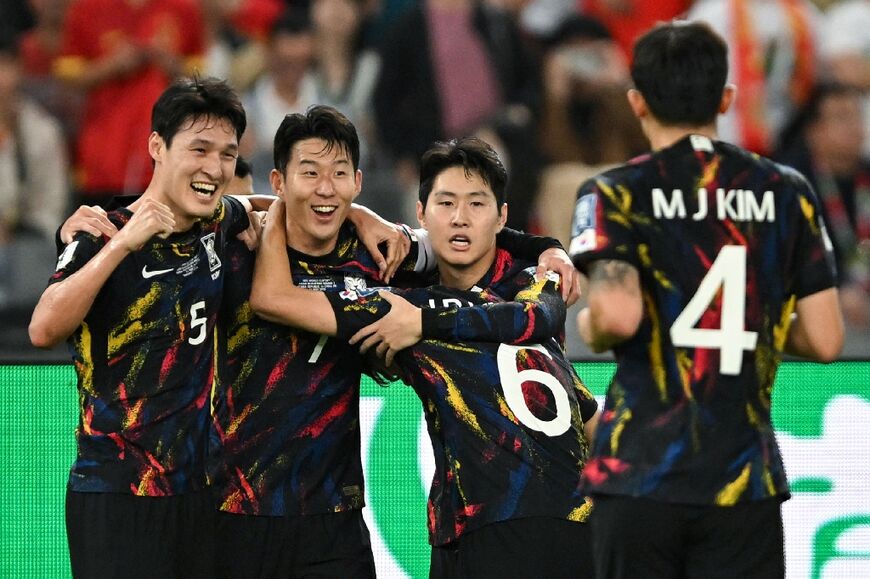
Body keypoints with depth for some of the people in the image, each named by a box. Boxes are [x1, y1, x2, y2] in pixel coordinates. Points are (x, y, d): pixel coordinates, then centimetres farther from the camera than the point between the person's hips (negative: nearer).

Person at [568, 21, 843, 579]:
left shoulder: (615, 195, -2)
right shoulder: (788, 193, 6)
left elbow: (618, 316, -18)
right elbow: (824, 340, 3)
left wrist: (590, 325, 5)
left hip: (640, 475, -1)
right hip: (745, 481, 2)